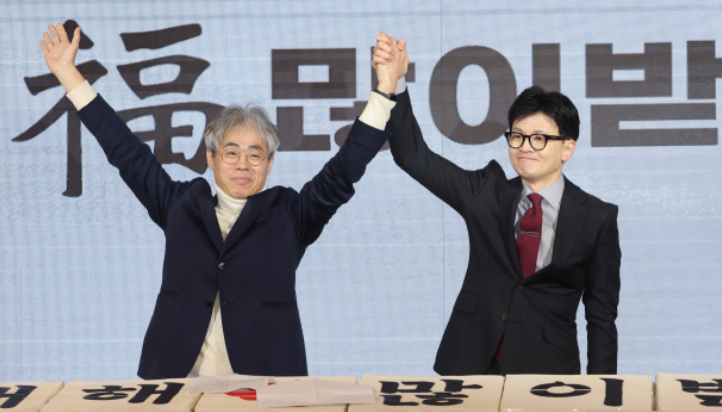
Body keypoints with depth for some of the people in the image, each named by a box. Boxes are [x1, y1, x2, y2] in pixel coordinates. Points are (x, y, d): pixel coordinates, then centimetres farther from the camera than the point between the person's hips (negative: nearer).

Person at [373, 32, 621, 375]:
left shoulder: (597, 219, 2)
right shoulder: (486, 193, 9)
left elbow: (601, 315, 3)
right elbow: (414, 157, 4)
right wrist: (392, 85, -9)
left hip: (547, 374, -2)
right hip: (471, 370, 2)